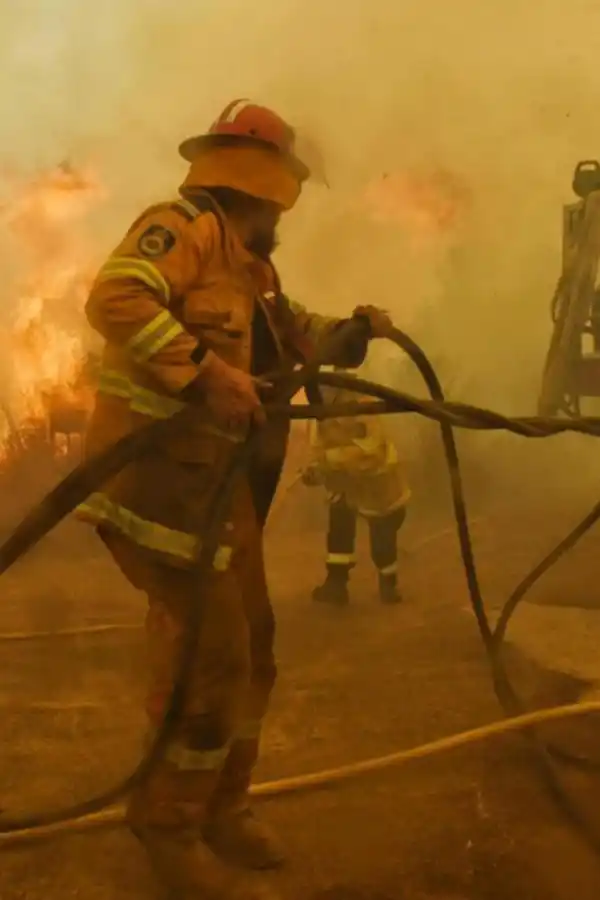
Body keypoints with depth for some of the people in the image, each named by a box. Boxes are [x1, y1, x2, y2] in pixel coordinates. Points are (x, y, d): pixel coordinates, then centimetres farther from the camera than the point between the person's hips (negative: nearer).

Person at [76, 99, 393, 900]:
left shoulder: (250, 260, 19)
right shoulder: (186, 226, -12)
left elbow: (292, 331, 31)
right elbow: (115, 298, -28)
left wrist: (351, 330, 12)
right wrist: (206, 372, -32)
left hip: (221, 480, 10)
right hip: (161, 474, -10)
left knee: (250, 645, 15)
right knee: (210, 653, -8)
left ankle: (220, 807, 30)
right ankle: (169, 825, 11)